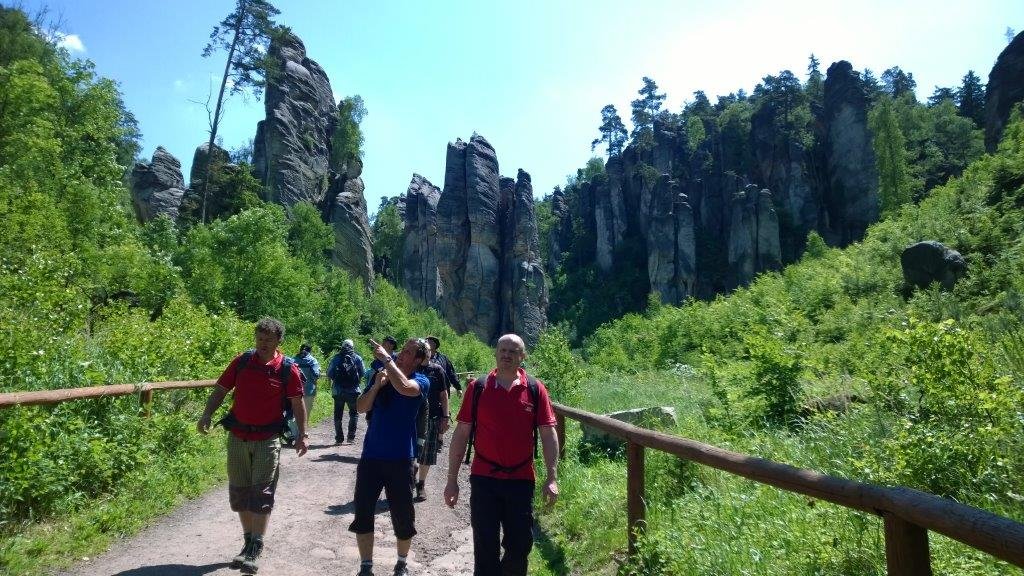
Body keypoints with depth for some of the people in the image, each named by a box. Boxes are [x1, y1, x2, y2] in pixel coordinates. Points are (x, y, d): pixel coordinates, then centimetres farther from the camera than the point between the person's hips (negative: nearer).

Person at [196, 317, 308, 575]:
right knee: (239, 492, 12)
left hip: (267, 440, -4)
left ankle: (255, 550, 3)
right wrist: (206, 415, -9)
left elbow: (297, 403, -4)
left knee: (262, 494, -4)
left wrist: (302, 434, -10)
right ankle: (248, 542, 27)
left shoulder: (288, 369, -9)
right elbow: (220, 390, 6)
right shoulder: (241, 362, 0)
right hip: (238, 437, 4)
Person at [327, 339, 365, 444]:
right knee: (353, 414, 12)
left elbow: (329, 374, 2)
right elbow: (362, 373, 1)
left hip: (338, 391, 1)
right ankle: (351, 437, 5)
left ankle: (339, 438, 9)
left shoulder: (336, 358, 1)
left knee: (338, 415, 10)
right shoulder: (357, 358, 0)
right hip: (353, 391, -1)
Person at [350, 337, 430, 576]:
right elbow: (360, 407, 3)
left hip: (400, 458, -3)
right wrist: (376, 386, -12)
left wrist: (386, 358, -24)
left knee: (403, 516, 7)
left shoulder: (421, 381, -8)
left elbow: (404, 387, -32)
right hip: (371, 455, 4)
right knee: (363, 513, 6)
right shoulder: (382, 375, 5)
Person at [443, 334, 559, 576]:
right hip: (484, 479, -1)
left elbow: (548, 434, -1)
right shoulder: (477, 388, -2)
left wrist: (552, 478, -8)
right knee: (486, 546, 5)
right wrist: (452, 479, 0)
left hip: (521, 480, 1)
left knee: (521, 543, 12)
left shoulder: (535, 389, -1)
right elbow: (461, 434, 1)